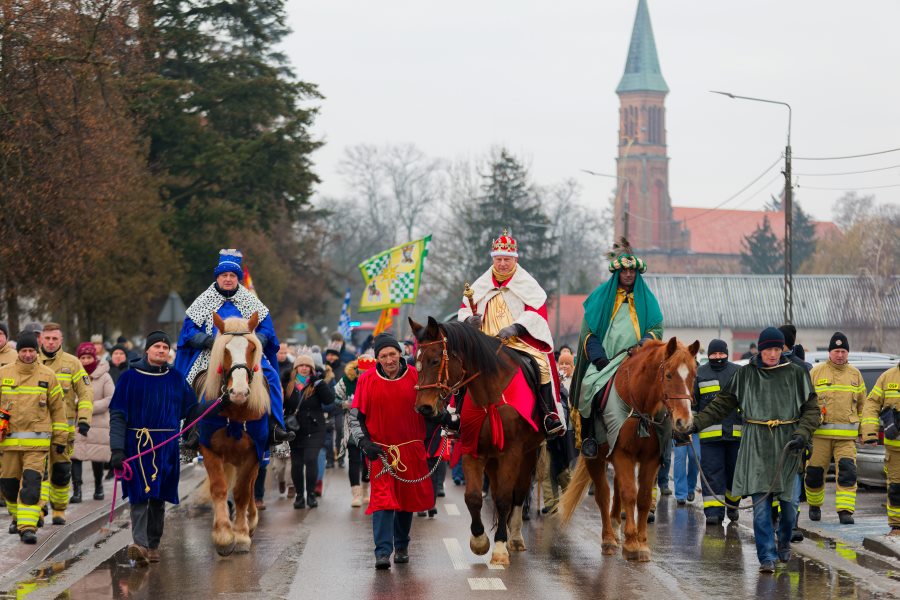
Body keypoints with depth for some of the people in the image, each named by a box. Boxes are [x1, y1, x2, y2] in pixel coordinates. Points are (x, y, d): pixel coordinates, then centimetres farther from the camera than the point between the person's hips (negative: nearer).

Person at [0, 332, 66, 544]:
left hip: (37, 441, -2)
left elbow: (58, 408, 10)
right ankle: (17, 517, 34)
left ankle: (28, 526, -14)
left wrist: (60, 439, 10)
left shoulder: (48, 375, 4)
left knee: (31, 484, -13)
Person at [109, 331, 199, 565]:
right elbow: (117, 415, -2)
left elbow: (191, 410, 14)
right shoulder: (130, 377, 0)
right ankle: (140, 544, -22)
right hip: (137, 444, -3)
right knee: (139, 494, -13)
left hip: (167, 447, 3)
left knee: (159, 497, 10)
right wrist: (117, 449, -9)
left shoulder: (176, 378, 9)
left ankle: (153, 545, 20)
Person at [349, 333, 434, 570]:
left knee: (407, 499, 13)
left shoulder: (416, 377, -2)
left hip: (412, 449, 2)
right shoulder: (367, 380, -4)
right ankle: (382, 552, -16)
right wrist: (364, 441, -9)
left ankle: (401, 547, 31)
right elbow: (355, 416, 2)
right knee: (382, 499, -13)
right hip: (380, 450, -2)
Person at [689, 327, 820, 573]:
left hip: (787, 443, 0)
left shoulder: (796, 373, 3)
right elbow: (722, 404, 8)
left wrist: (802, 434, -11)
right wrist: (696, 424, -2)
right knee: (760, 502, -10)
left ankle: (784, 542, 33)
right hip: (756, 444, 0)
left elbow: (812, 409, 6)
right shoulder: (745, 374, 5)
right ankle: (767, 557, -9)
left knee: (788, 499, 4)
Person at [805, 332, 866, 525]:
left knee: (847, 472, -13)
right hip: (820, 433, -1)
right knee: (815, 472, 4)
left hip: (846, 436, 1)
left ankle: (846, 511, -13)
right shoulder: (816, 372, 4)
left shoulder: (855, 374, 13)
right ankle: (814, 505, 26)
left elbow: (862, 405, 19)